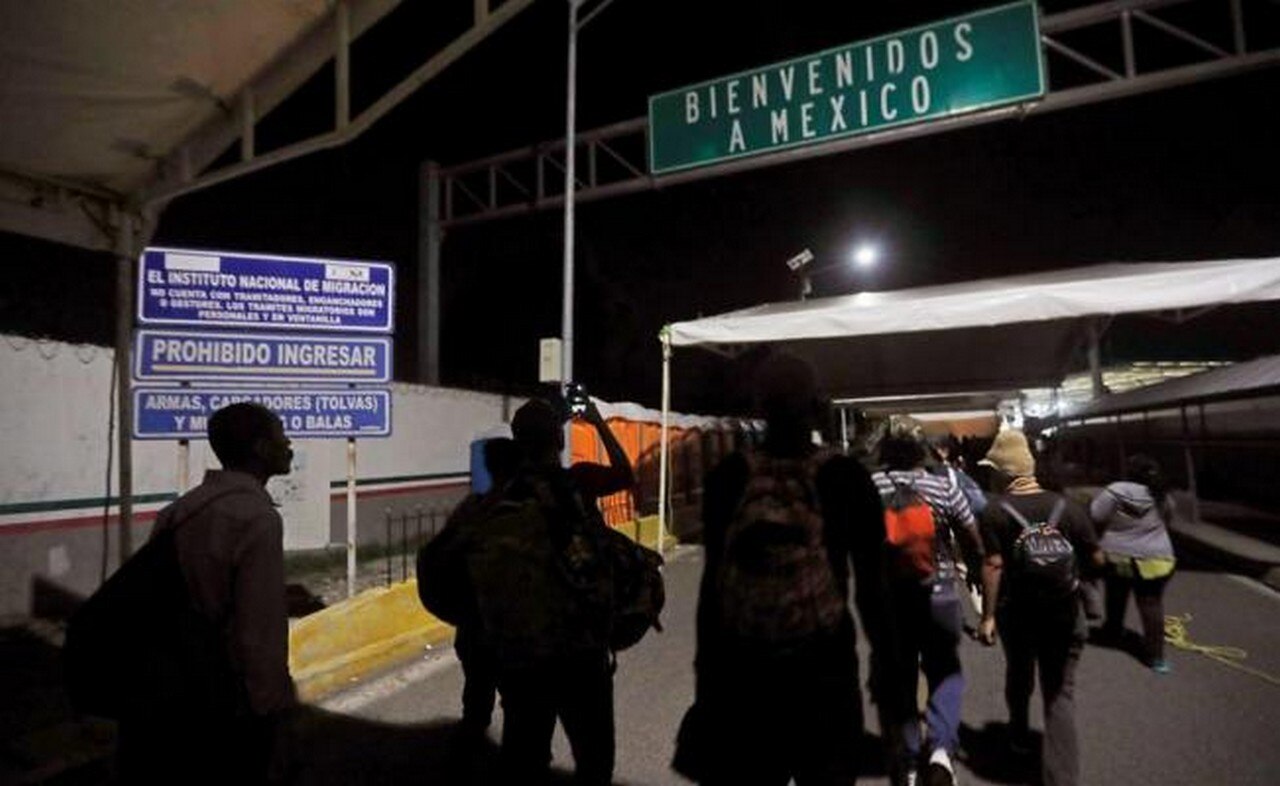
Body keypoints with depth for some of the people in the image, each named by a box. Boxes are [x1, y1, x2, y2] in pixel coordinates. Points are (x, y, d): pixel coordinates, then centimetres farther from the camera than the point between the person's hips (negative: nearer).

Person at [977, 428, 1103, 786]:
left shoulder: (996, 511, -12)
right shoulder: (1066, 505, -4)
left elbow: (993, 566, -17)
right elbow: (1095, 557, 0)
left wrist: (987, 616, -12)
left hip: (1017, 611, -1)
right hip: (1065, 613, 1)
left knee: (1019, 674, 25)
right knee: (1060, 694, 9)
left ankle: (1019, 734, 47)